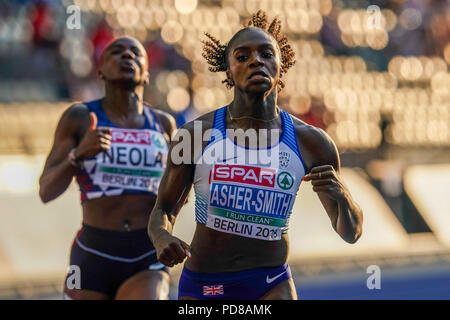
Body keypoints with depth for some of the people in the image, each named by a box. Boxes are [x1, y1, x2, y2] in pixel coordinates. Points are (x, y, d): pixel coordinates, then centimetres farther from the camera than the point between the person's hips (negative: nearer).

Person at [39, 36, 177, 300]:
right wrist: (78, 153, -24)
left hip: (148, 260, 1)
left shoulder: (163, 123, 8)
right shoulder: (78, 117, 0)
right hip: (92, 257, 0)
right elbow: (47, 191, -6)